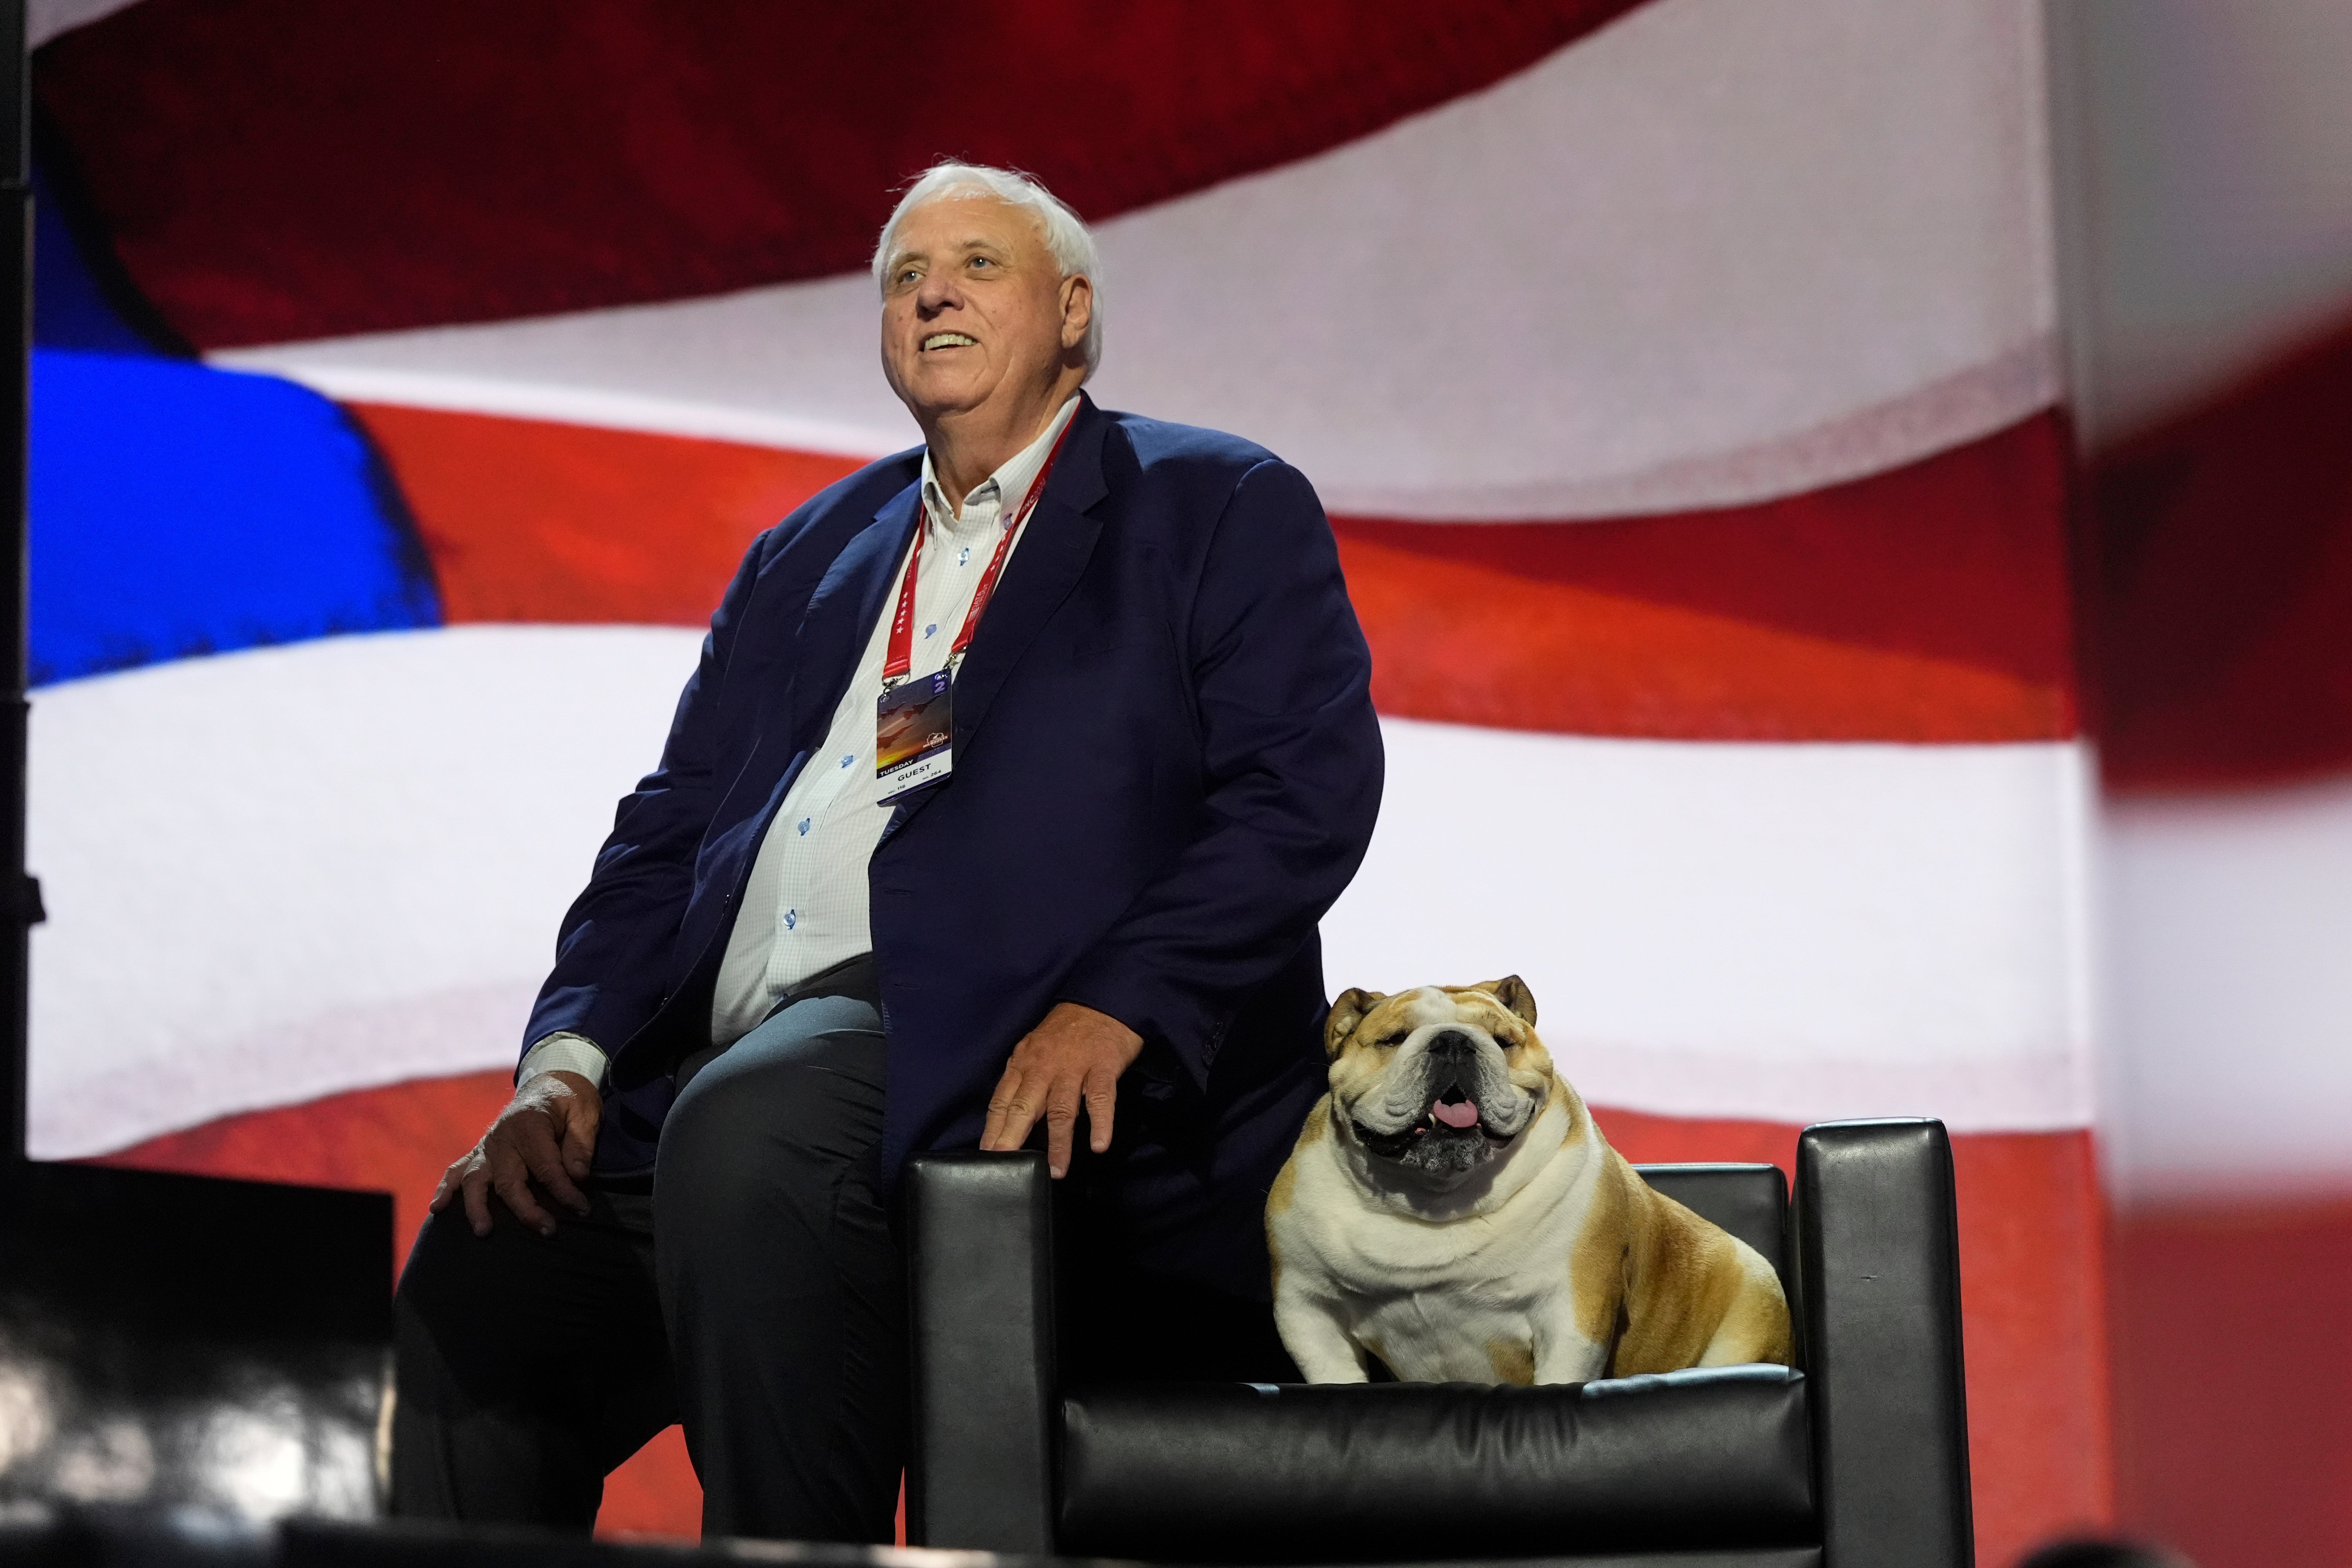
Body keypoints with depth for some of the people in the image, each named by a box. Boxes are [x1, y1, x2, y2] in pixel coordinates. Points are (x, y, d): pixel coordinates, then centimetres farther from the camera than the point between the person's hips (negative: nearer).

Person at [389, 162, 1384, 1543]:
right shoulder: (802, 561, 28)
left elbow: (1307, 789, -3)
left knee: (748, 1133, -35)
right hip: (735, 1058, 6)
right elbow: (669, 833, 22)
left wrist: (1114, 1009, -19)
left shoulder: (1222, 512, 11)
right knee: (471, 1281, -15)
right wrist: (567, 1063, 2)